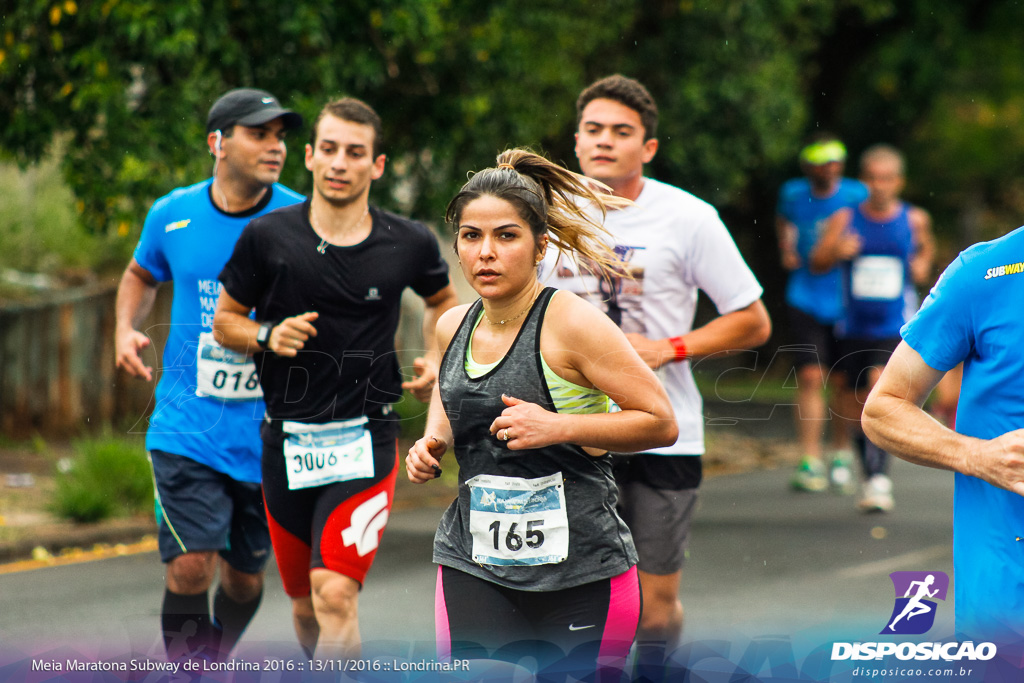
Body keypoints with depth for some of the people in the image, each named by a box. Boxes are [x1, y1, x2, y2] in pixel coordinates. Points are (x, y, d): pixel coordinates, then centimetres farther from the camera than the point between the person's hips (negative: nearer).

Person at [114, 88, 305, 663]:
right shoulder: (173, 216, 0)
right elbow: (142, 275, 22)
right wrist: (126, 329, 4)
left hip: (269, 436, 0)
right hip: (187, 428, 0)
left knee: (245, 575, 13)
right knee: (191, 565, -15)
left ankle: (216, 661, 42)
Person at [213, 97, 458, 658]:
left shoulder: (409, 243, -1)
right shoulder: (268, 237, -3)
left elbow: (442, 300, 21)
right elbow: (225, 320, 8)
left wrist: (436, 359, 4)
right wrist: (267, 335, -12)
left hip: (366, 442, -2)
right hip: (287, 439, 2)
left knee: (335, 596, -18)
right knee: (305, 606, 13)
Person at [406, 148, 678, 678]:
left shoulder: (571, 323, -11)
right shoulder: (453, 326, 8)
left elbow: (661, 424, -9)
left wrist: (560, 426, -19)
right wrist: (432, 444, 10)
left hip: (579, 569, -4)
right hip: (472, 563, 4)